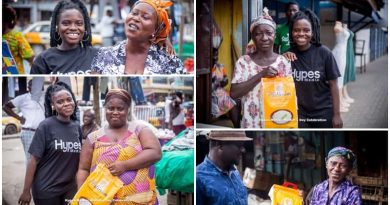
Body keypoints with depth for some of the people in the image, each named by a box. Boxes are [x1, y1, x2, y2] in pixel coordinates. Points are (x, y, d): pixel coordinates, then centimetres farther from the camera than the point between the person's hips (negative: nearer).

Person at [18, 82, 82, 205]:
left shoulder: (77, 127, 3)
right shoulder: (46, 126, -10)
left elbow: (78, 159, 10)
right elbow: (34, 160, -10)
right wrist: (26, 191, -11)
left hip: (70, 188, 4)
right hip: (46, 190, -4)